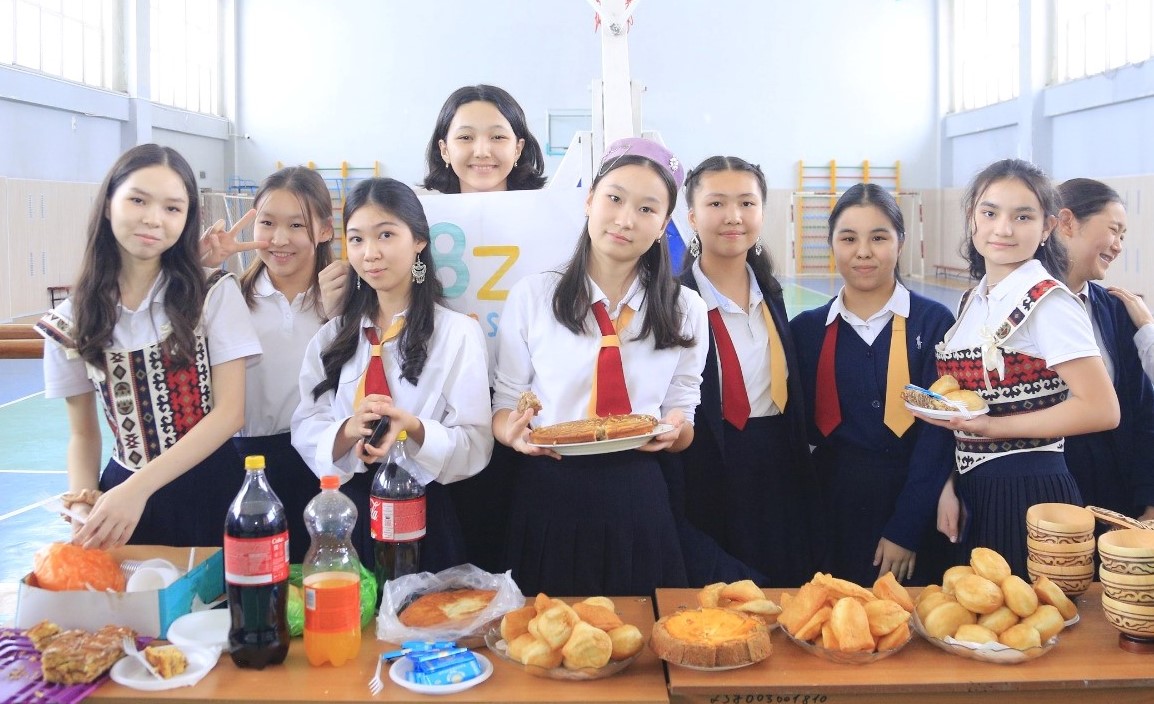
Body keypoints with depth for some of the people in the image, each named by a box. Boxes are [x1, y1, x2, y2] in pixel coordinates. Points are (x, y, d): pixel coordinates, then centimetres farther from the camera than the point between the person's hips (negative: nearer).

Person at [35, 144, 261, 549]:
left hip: (211, 491, -1)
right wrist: (85, 505, -12)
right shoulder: (71, 322, 2)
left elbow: (230, 412, -11)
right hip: (123, 491, 2)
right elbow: (83, 434, 8)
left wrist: (138, 488, -19)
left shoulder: (215, 295, -6)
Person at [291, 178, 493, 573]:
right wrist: (348, 431, -17)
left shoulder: (458, 333, -4)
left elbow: (476, 444, -8)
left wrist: (414, 429, -25)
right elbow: (305, 430, 3)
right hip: (344, 511, 3)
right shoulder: (332, 337, 10)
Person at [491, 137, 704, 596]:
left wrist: (673, 430, -14)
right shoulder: (531, 296, -1)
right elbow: (504, 404, 3)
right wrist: (515, 431, -18)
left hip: (639, 501, 1)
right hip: (549, 494, -1)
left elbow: (683, 424, 7)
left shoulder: (685, 311, 5)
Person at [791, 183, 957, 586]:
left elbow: (940, 428, -8)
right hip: (834, 510, 2)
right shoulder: (807, 330, 4)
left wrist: (905, 528, -12)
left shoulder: (933, 322, -4)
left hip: (916, 505, -2)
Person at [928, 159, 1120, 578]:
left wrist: (991, 426, -19)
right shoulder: (975, 300, 9)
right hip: (974, 493, 7)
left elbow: (1100, 410, -19)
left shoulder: (1048, 301, -13)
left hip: (1027, 496, -7)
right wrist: (951, 485, 7)